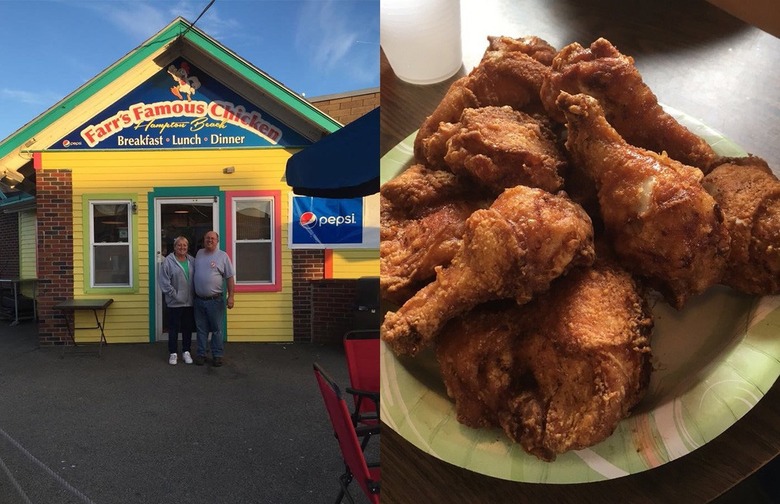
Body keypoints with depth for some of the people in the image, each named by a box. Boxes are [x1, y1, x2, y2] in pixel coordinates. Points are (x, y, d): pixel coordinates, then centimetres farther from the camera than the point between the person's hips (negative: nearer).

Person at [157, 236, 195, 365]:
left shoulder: (192, 261, 5)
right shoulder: (168, 261, -8)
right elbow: (164, 282, -11)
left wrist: (195, 295, 3)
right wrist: (175, 295, -13)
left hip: (190, 302, 4)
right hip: (175, 302, -4)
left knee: (188, 328, 12)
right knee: (174, 329, 6)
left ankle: (186, 352, 24)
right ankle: (173, 353, 19)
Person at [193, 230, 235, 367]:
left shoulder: (223, 256, -3)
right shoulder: (199, 253, 10)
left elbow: (230, 277, -4)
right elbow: (195, 272, 20)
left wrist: (230, 296, -11)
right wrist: (193, 294, 14)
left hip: (215, 300, -4)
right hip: (199, 299, 4)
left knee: (217, 329, 3)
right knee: (201, 329, 11)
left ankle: (217, 355, 12)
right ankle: (201, 354, 21)